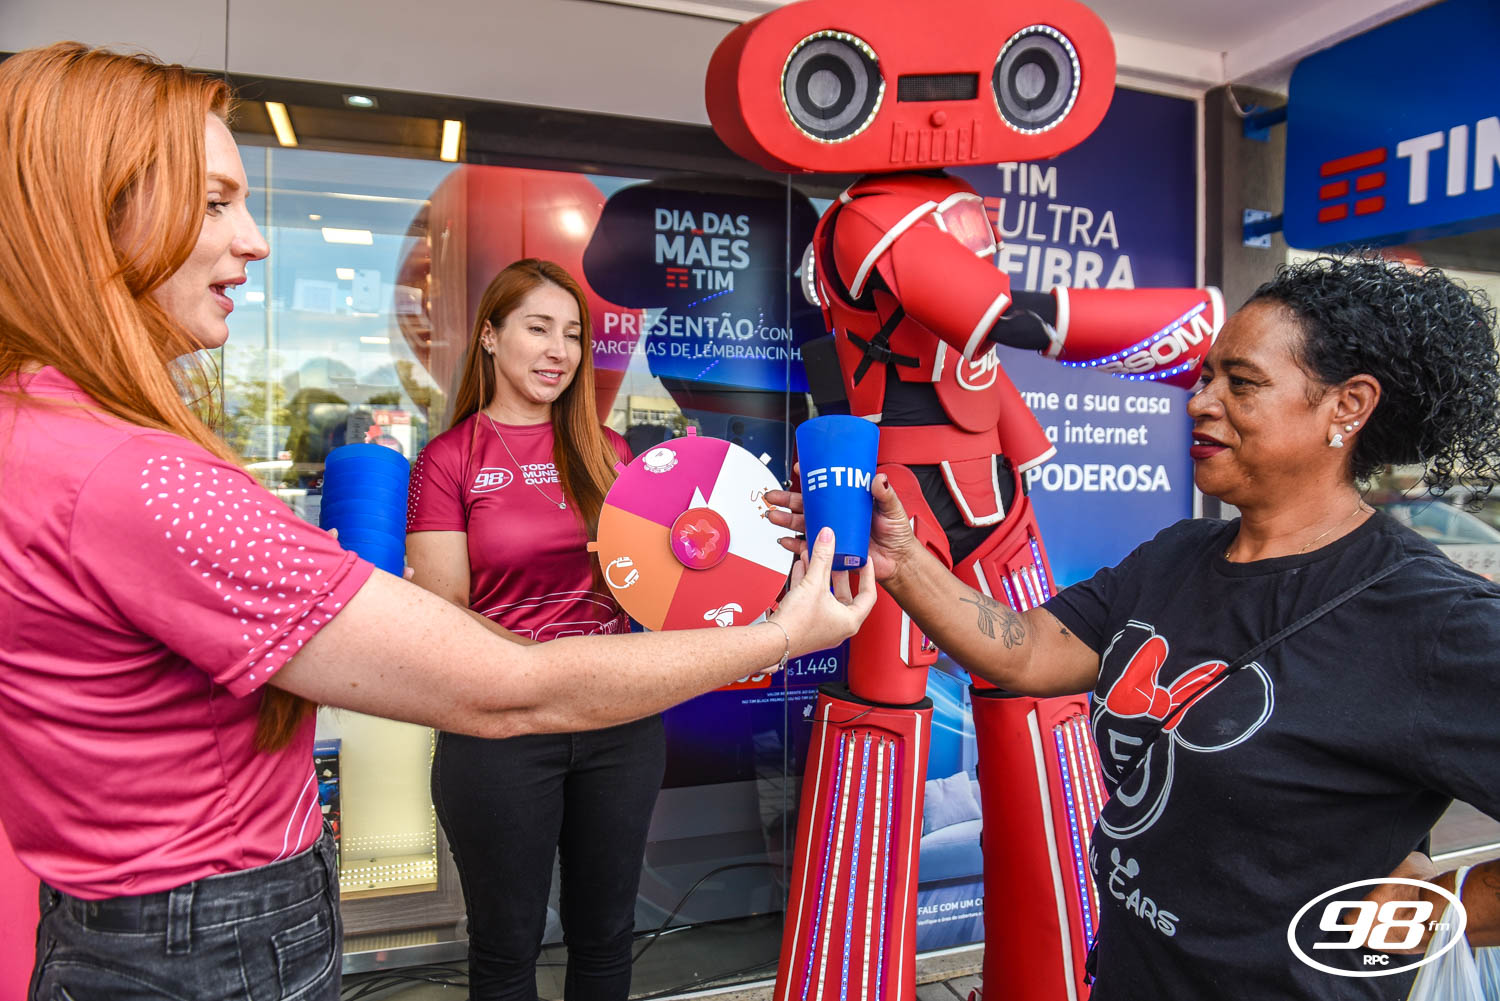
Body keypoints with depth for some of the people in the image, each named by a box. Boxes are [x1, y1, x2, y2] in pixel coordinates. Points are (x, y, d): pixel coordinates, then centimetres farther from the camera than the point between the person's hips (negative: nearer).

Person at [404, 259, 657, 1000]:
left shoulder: (605, 451, 7)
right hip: (502, 730, -3)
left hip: (620, 717, 3)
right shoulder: (449, 460, -3)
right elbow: (444, 612, -6)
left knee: (605, 934, 18)